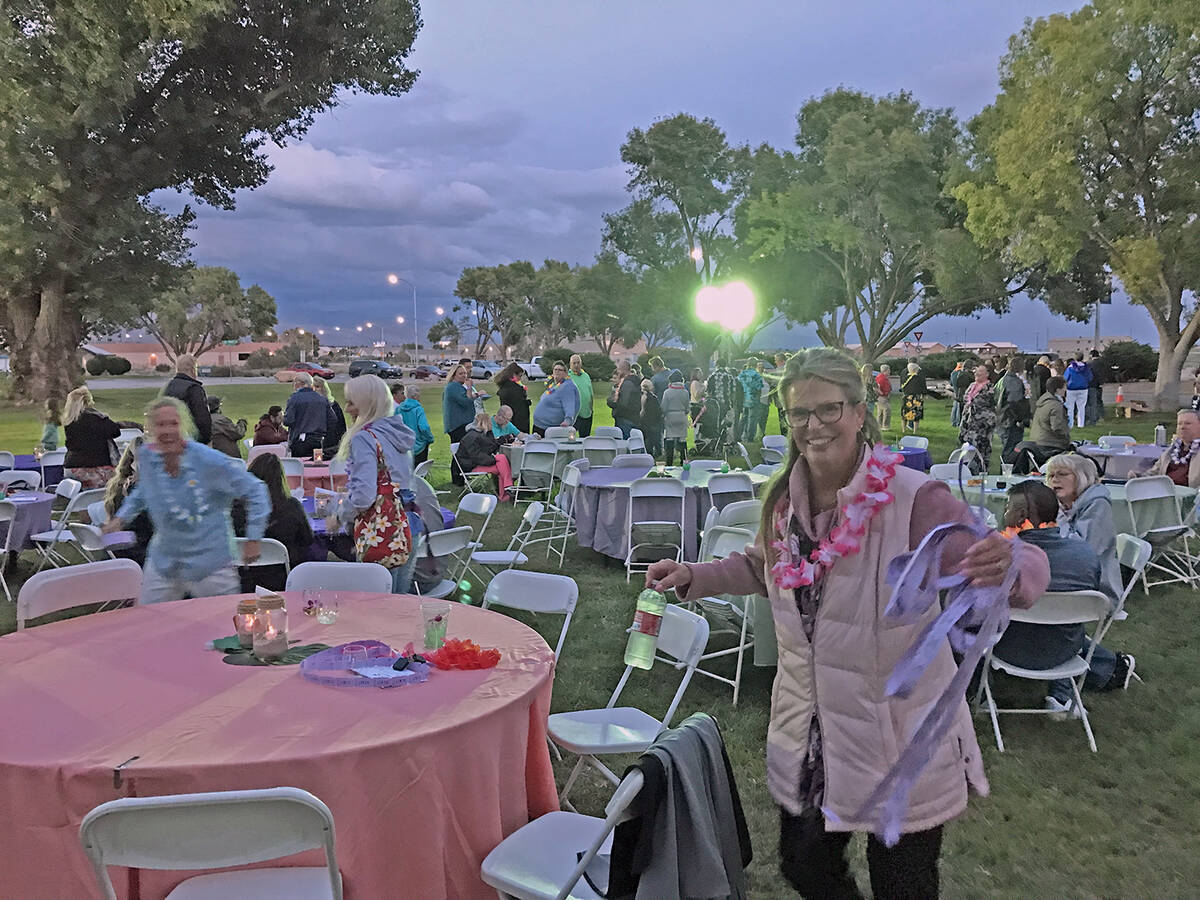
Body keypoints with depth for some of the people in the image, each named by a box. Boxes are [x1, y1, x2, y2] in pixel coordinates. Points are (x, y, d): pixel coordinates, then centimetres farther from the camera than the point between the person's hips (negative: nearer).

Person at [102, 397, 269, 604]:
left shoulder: (209, 461, -20)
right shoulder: (146, 456, -4)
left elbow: (255, 491, -11)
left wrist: (253, 539, -11)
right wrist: (121, 517, 8)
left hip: (210, 562, -4)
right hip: (163, 561, 5)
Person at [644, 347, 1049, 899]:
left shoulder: (913, 499, -22)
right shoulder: (784, 499, -4)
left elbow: (1026, 569, -24)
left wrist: (1006, 567, -47)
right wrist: (693, 577, 4)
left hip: (900, 747, -5)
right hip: (807, 736, 5)